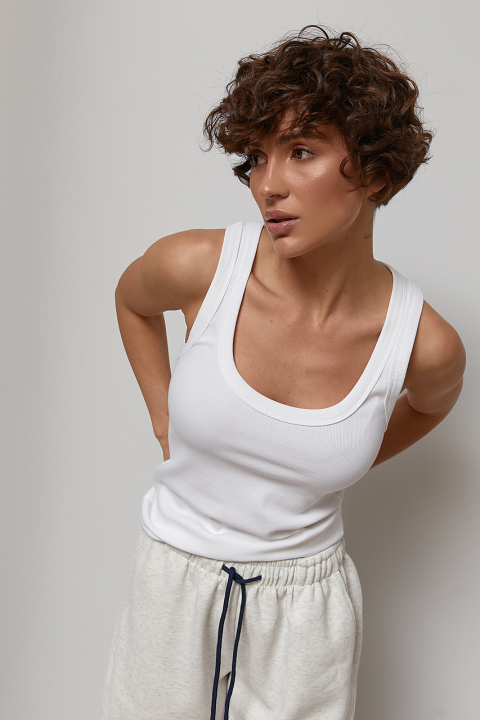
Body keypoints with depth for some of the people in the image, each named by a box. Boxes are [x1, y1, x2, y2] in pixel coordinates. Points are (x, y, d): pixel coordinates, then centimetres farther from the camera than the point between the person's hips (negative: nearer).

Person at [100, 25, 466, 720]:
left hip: (306, 608, -1)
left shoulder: (425, 344, -18)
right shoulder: (200, 266, -18)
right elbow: (132, 300, 7)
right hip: (172, 584, 1)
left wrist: (335, 464, 3)